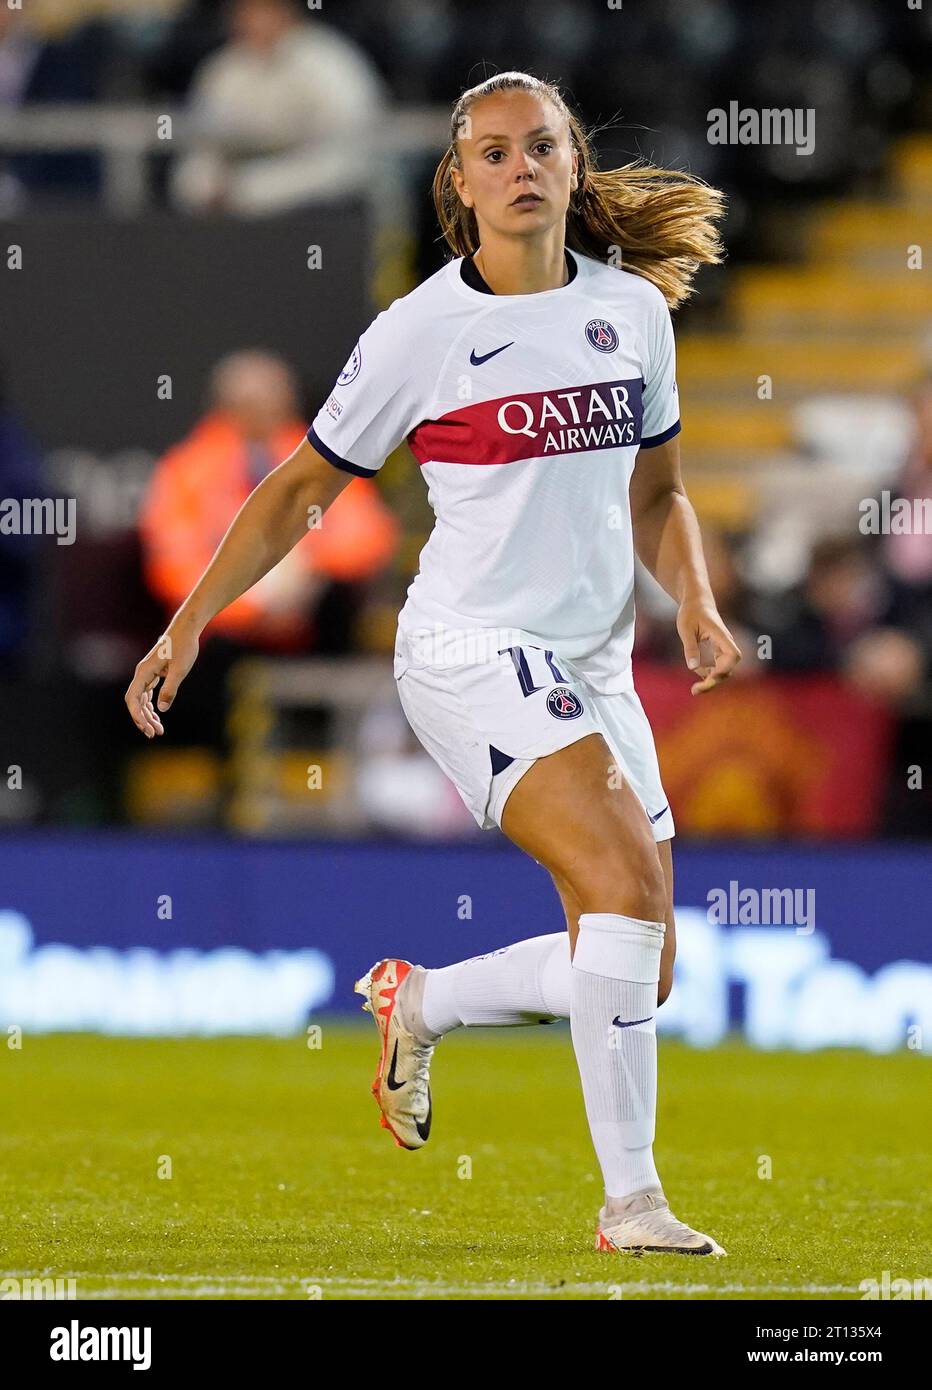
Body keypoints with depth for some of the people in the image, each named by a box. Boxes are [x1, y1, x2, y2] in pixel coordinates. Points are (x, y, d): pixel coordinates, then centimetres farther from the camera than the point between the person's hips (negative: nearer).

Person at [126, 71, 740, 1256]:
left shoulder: (633, 309, 7)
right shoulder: (418, 334, -6)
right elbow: (300, 490, 4)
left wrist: (695, 604, 1)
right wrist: (189, 622, -1)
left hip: (595, 670, 6)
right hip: (472, 657, -6)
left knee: (642, 970, 4)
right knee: (629, 880, -26)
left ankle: (417, 1003, 29)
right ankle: (630, 1202, -20)